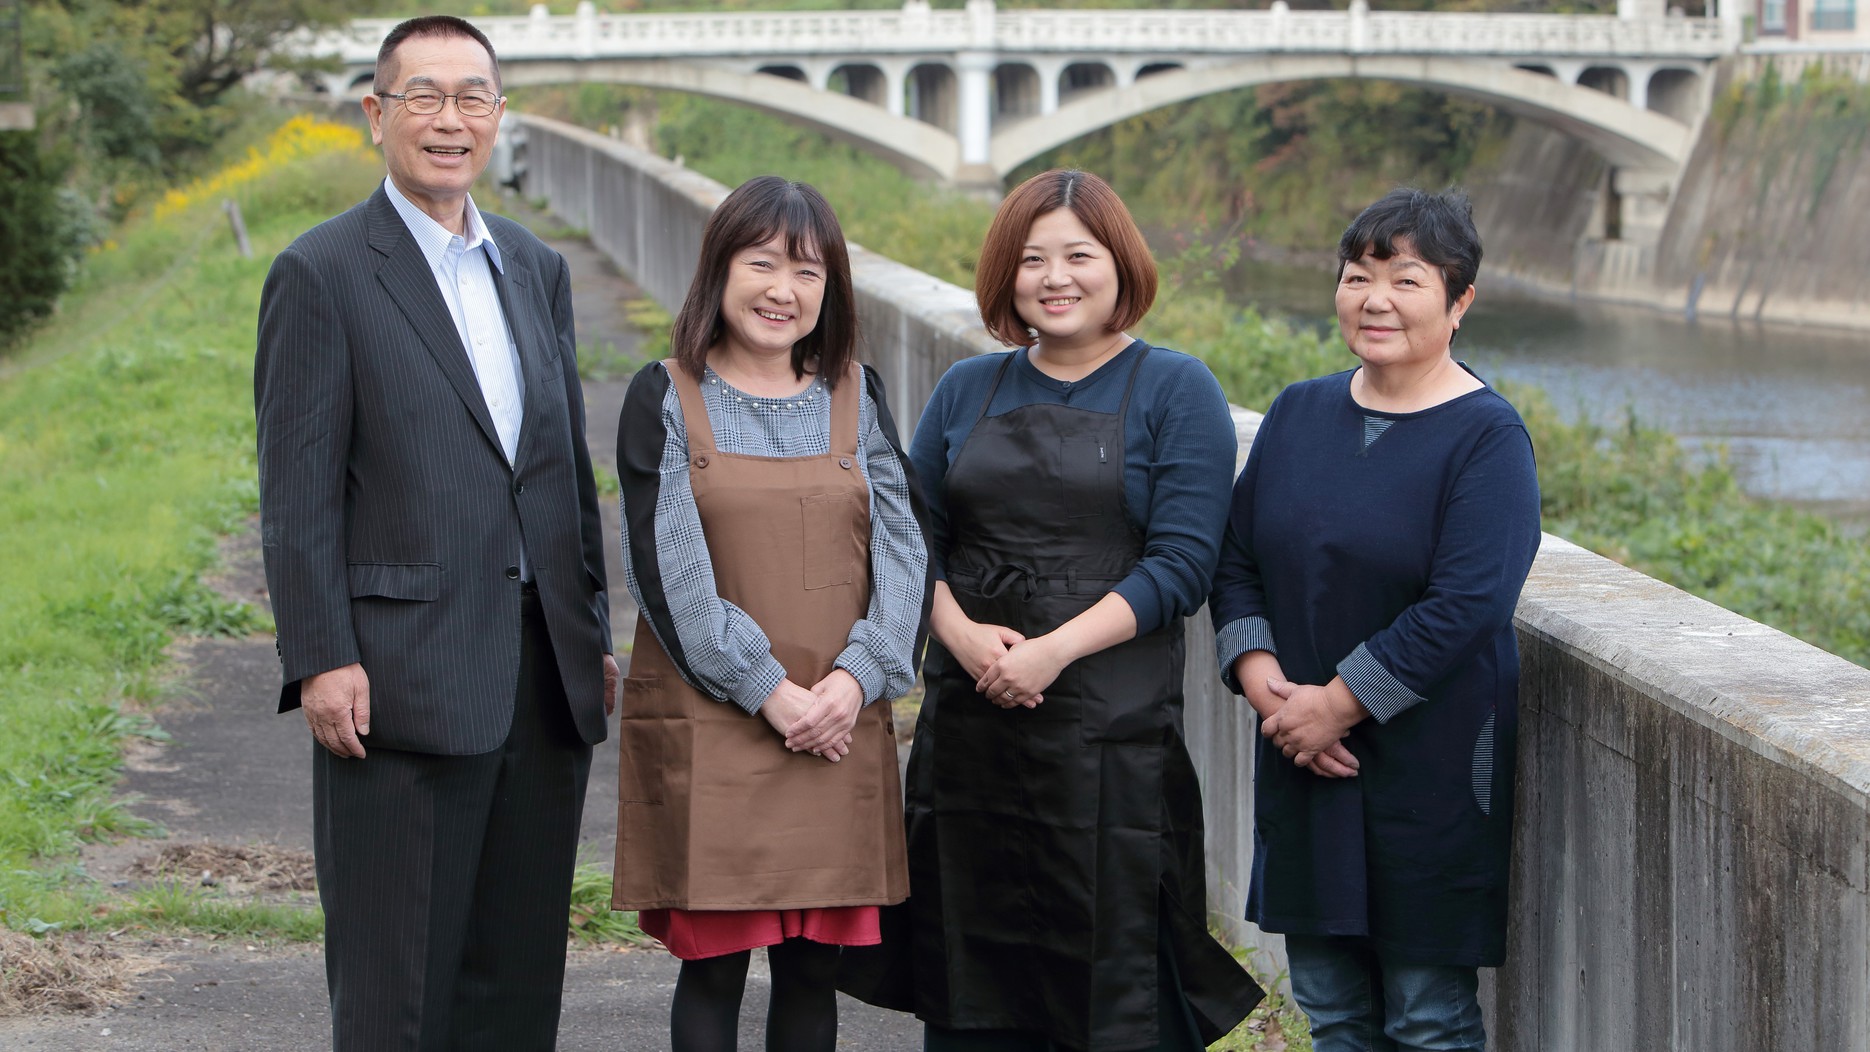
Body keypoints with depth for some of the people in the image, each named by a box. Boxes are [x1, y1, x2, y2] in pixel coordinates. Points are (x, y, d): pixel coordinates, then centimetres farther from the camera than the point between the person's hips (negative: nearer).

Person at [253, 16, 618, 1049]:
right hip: (405, 682, -6)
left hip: (544, 681, 6)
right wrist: (321, 661, -14)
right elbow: (297, 492, -8)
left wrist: (592, 634, 15)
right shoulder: (322, 273, -4)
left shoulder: (537, 268, 15)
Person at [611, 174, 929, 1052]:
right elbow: (667, 567, -8)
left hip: (839, 729, 3)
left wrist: (856, 678, -12)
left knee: (814, 964, 5)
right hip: (708, 730, -3)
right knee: (711, 965, -2)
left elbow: (900, 546, 4)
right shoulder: (666, 398, 0)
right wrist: (768, 691, -14)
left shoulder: (855, 395, 10)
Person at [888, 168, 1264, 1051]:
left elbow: (1182, 563, -9)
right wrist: (960, 632, -10)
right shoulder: (967, 391, 13)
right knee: (969, 973, 8)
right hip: (968, 725, 4)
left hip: (1112, 729, -4)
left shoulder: (1174, 391, -1)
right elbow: (914, 538, 10)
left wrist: (1055, 649, -18)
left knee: (1111, 980, -3)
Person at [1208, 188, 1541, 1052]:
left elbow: (1466, 603, -19)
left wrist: (1339, 703, -18)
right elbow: (1235, 562, 9)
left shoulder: (1486, 436, -10)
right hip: (1300, 757, 6)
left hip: (1428, 763, -6)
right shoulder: (1299, 413, 9)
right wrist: (1261, 679, -8)